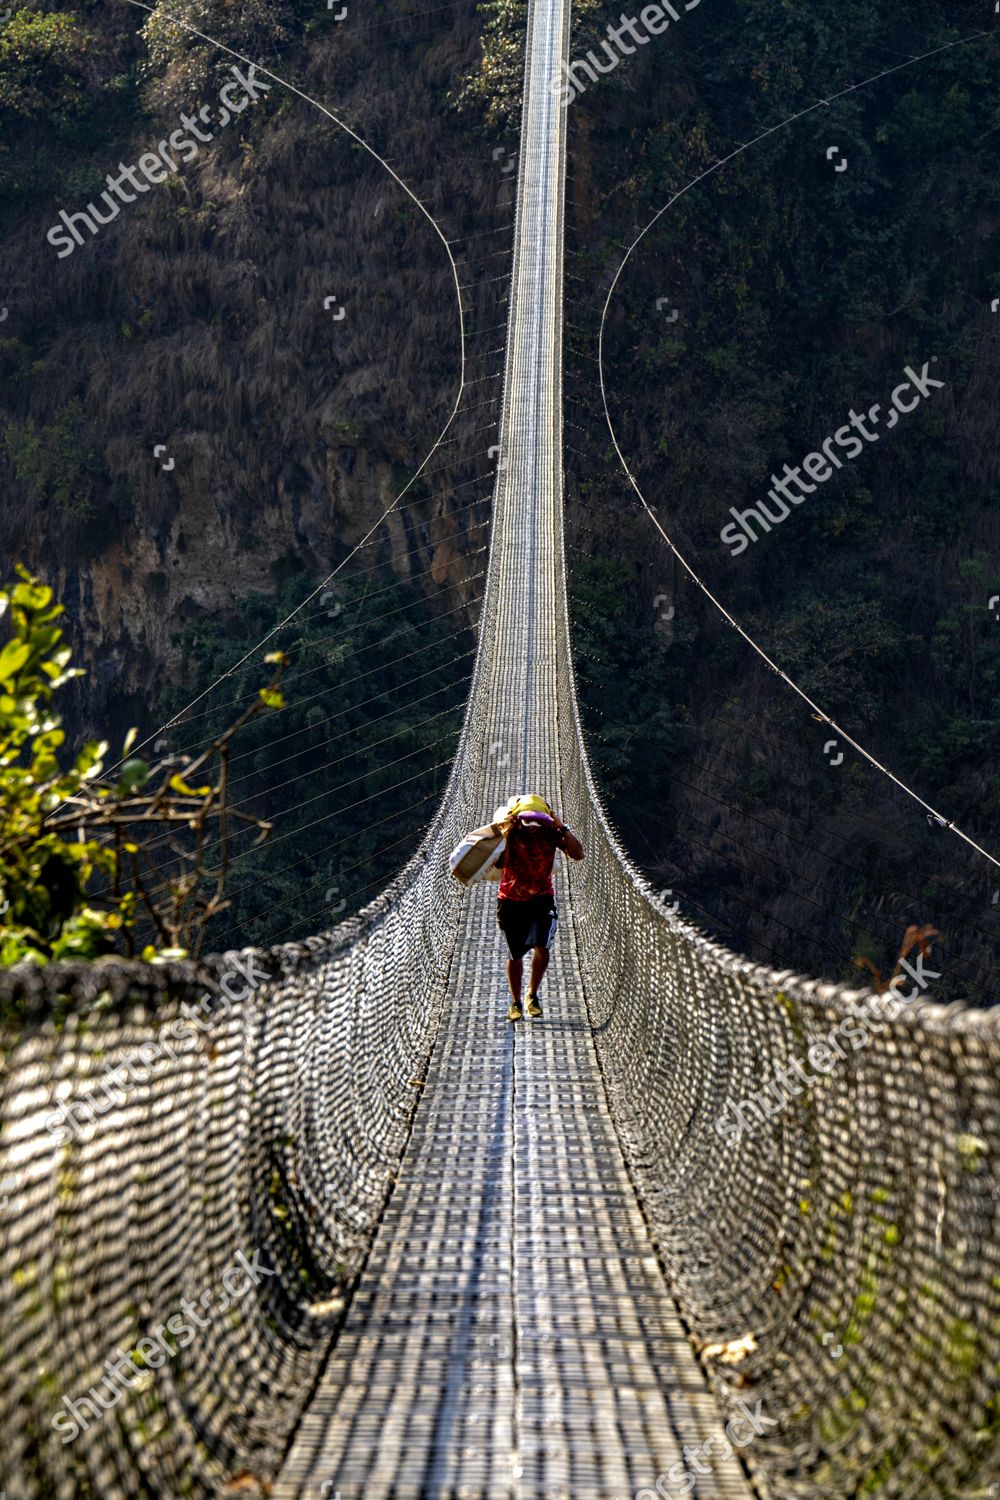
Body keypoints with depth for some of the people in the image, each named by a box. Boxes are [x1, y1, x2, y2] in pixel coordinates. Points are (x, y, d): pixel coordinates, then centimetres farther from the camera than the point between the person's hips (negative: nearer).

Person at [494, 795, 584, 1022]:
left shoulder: (551, 833, -10)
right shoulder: (510, 833, -14)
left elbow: (578, 854, -20)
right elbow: (500, 863, -27)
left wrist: (562, 828, -26)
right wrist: (506, 833, -31)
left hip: (542, 898, 0)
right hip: (511, 901, 0)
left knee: (542, 947, -18)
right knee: (515, 955, 8)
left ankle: (532, 995, 4)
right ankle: (515, 1003, 27)